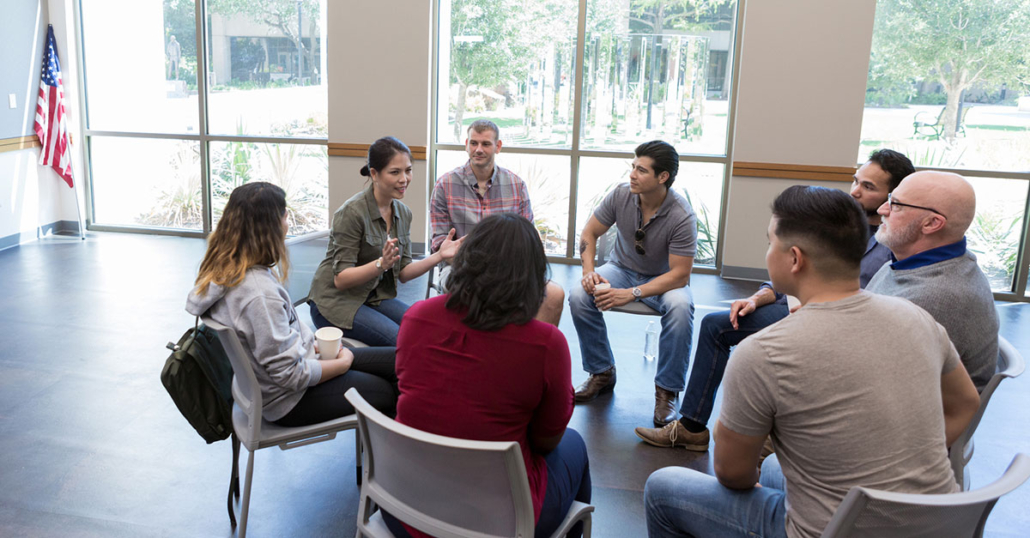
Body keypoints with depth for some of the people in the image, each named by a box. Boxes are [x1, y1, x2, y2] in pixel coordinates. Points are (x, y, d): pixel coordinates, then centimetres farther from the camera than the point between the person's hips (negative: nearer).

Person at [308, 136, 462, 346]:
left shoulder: (403, 213, 4)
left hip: (376, 296, 7)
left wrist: (439, 256, -8)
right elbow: (341, 279, -19)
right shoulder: (353, 212, -18)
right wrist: (381, 264, -34)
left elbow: (402, 273, 6)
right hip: (337, 302, -7)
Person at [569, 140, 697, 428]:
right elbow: (589, 233, -2)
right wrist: (589, 271, -19)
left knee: (680, 307, -36)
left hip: (665, 279, -3)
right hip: (622, 268, 3)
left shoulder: (681, 216, -25)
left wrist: (632, 294, -35)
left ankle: (666, 390, -17)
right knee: (579, 296, -24)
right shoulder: (621, 194, -15)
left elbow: (679, 275, -25)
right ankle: (602, 372, -4)